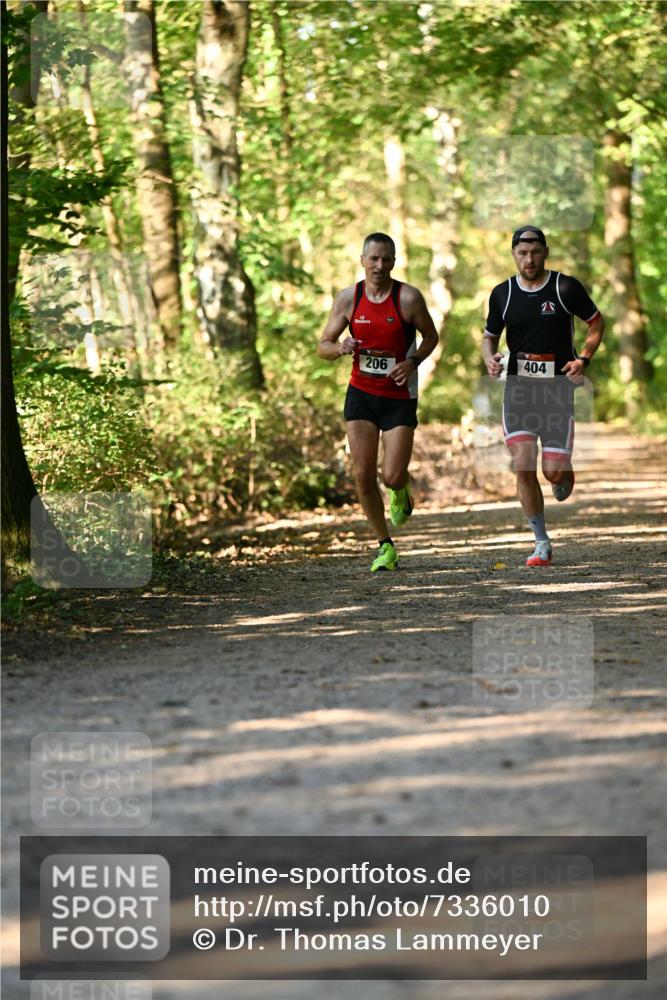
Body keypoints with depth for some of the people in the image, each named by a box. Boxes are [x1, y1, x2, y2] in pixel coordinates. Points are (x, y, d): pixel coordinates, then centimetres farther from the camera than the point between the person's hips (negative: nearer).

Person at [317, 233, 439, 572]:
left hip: (399, 396, -2)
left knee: (392, 477, -9)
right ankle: (385, 546, 11)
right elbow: (323, 346, 4)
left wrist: (412, 362, -15)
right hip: (361, 393, 2)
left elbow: (431, 336, 4)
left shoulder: (408, 298, -10)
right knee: (363, 474, -5)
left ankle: (401, 491, 31)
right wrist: (340, 348, -19)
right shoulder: (348, 298, -3)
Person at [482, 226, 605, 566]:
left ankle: (564, 474, 35)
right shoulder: (502, 294, 3)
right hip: (518, 390, 2)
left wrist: (583, 359, -8)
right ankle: (542, 544, 3)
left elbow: (597, 322, 6)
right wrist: (489, 357, -8)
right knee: (523, 467, -10)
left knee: (554, 472, -6)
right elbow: (490, 336, 15)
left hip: (558, 390, -2)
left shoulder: (566, 288, -5)